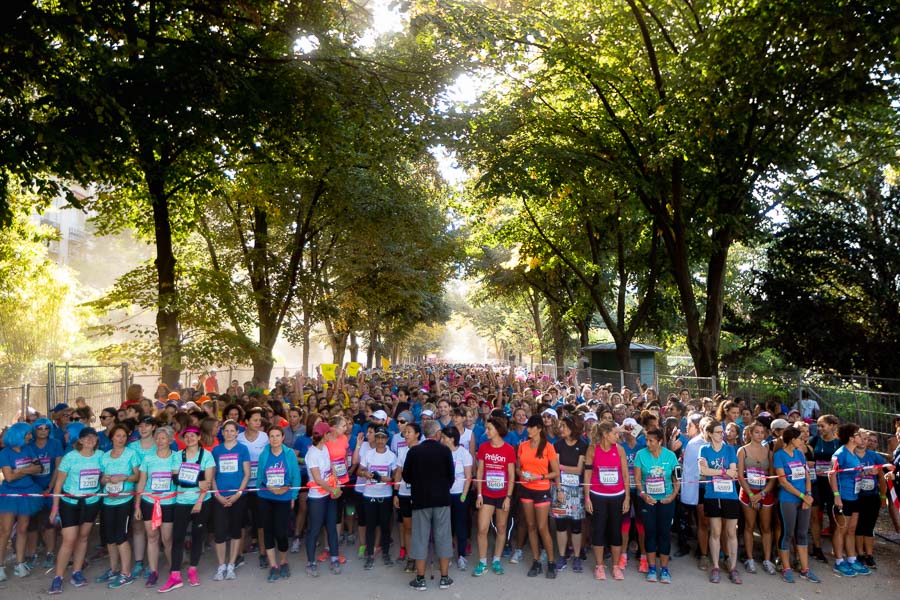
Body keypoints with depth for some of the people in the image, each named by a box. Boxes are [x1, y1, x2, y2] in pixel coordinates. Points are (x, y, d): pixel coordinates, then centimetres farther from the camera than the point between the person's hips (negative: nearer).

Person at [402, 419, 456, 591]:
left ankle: (420, 579, 10)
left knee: (420, 537, 6)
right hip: (441, 499, 0)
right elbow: (451, 476, -3)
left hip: (420, 499, 0)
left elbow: (406, 476, 1)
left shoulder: (414, 451, -4)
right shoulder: (445, 450, -6)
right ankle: (445, 578, 13)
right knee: (442, 537, 8)